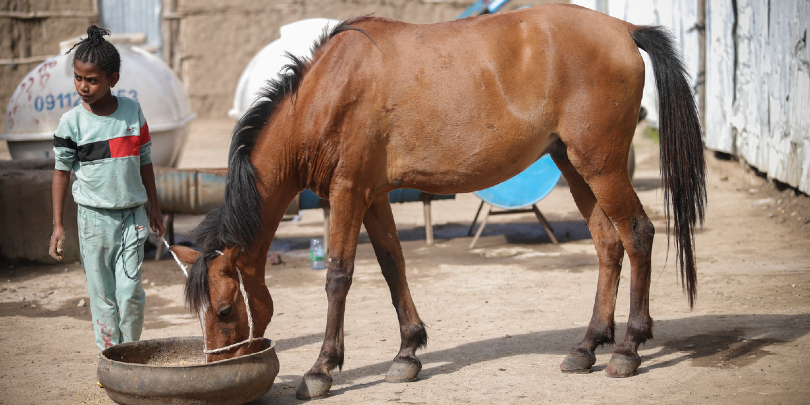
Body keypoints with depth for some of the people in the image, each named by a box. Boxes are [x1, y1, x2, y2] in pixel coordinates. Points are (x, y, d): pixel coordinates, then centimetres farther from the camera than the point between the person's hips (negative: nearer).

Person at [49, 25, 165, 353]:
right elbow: (61, 172, 0)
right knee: (101, 294, 3)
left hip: (132, 215, 1)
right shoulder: (71, 122, -5)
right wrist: (57, 225, -2)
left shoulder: (132, 111, 1)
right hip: (94, 217, -1)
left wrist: (154, 207, 14)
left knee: (131, 291, -4)